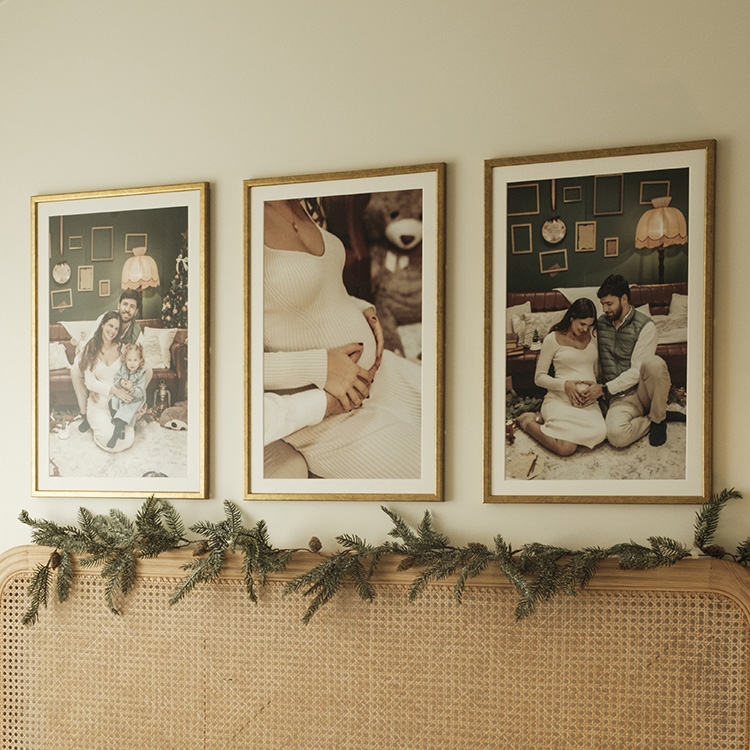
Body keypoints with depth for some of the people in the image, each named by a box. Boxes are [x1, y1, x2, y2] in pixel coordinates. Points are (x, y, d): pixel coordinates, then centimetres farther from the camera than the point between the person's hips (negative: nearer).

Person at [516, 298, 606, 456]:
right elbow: (539, 378, 2)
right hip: (559, 399, -4)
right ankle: (529, 422, 0)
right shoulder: (553, 339, 1)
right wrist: (565, 384, -14)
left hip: (588, 402, 4)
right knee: (566, 447, -32)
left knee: (599, 433, -34)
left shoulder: (593, 335, 13)